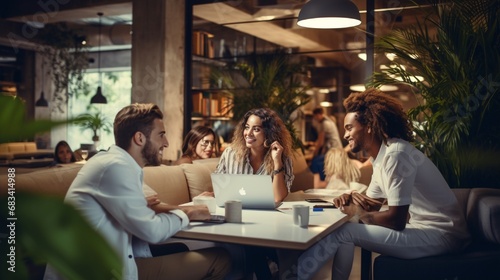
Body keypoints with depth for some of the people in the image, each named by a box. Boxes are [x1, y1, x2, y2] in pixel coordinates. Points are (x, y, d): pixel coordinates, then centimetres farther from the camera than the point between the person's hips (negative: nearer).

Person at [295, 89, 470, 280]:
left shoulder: (395, 154, -20)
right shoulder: (380, 156, 9)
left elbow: (396, 220, -23)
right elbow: (371, 204, 18)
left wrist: (357, 212, -8)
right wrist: (350, 199, -4)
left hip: (440, 234, -9)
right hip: (423, 227, 9)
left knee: (345, 232, -14)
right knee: (347, 228, 5)